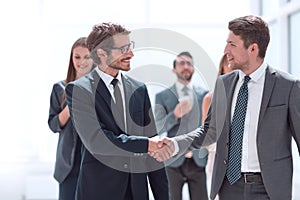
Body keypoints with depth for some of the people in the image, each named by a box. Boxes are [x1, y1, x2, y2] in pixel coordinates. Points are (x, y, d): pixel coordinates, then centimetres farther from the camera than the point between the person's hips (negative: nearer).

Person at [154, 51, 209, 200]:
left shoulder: (203, 94, 7)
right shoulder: (162, 96, 2)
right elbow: (158, 129, -3)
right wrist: (175, 114, -19)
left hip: (198, 160, 1)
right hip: (174, 160, -1)